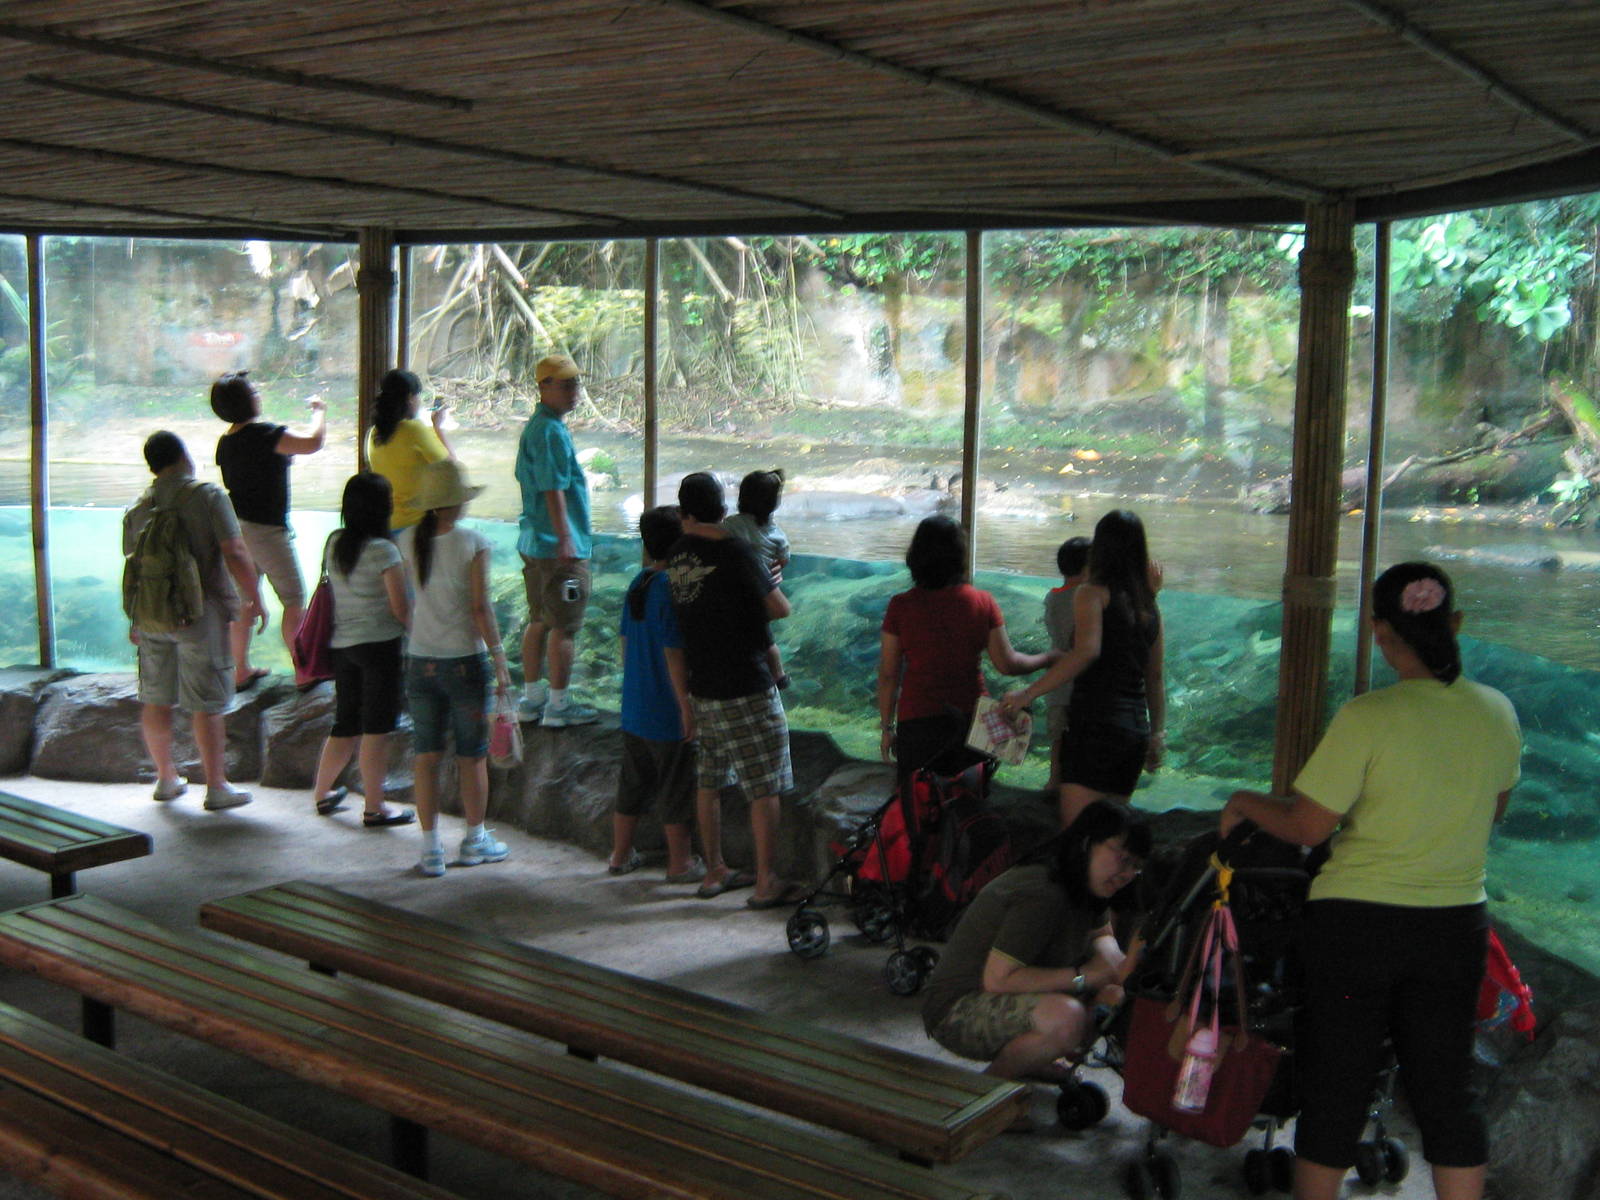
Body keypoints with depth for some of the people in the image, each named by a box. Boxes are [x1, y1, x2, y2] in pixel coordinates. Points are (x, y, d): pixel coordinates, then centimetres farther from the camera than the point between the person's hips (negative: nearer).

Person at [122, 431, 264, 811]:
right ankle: (216, 786, 3)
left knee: (155, 700, 14)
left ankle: (166, 779, 26)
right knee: (207, 704, -1)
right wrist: (255, 600, -5)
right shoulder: (209, 496, -8)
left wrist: (136, 620, 25)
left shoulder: (138, 509, 7)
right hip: (200, 612, -5)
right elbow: (235, 554, -14)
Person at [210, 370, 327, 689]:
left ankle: (241, 670, 20)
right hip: (266, 530, -8)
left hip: (237, 527, 8)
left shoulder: (226, 442, 6)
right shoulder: (264, 435, -20)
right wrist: (319, 411, -10)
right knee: (294, 601, 2)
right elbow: (313, 442, -26)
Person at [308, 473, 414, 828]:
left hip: (341, 645, 7)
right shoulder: (383, 550, -14)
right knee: (377, 726, 1)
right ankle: (374, 808, 6)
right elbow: (401, 609, -13)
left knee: (345, 724, 19)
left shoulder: (333, 543, 6)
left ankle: (322, 793, 30)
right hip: (379, 643, -7)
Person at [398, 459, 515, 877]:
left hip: (420, 662, 3)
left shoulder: (409, 541, 1)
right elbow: (481, 608, -13)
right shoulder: (473, 543, -11)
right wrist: (500, 662, -9)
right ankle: (475, 841, 22)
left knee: (426, 756, 9)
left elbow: (407, 602, 9)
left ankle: (431, 848, 12)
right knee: (472, 757, 11)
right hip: (465, 661, -3)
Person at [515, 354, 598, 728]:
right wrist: (565, 538, -25)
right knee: (565, 627, -3)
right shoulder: (552, 431, -17)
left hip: (533, 542, 11)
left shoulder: (534, 427, 16)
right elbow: (553, 489, -23)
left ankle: (531, 699, 23)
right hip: (560, 546, -10)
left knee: (539, 621, 16)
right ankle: (558, 706, 3)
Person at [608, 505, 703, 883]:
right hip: (668, 710, -8)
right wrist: (687, 706, -17)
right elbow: (674, 653, -22)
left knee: (632, 785, 18)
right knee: (678, 791, 5)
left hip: (634, 707, 8)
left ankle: (621, 856, 28)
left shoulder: (637, 583, 6)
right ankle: (680, 863, 14)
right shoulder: (672, 588, -20)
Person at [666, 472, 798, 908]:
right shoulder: (733, 551, -15)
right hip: (746, 687, -7)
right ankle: (766, 882, 2)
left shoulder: (675, 556, 4)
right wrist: (770, 587, 10)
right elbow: (781, 608, -9)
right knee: (764, 787, 0)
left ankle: (714, 872, 25)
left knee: (709, 781, 16)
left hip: (702, 687, 7)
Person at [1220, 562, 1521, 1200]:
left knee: (1336, 1082, 10)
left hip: (1359, 921, -4)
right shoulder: (1498, 712, -2)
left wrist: (1245, 803, 3)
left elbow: (1307, 826, -14)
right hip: (1456, 925, 4)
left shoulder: (1368, 717, -19)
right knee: (1447, 1087, 14)